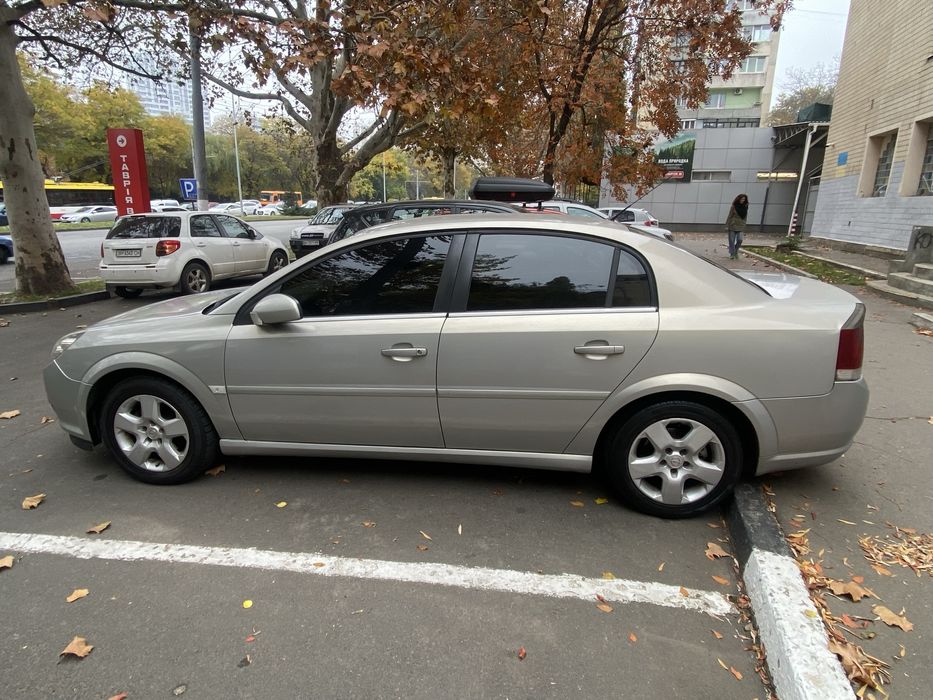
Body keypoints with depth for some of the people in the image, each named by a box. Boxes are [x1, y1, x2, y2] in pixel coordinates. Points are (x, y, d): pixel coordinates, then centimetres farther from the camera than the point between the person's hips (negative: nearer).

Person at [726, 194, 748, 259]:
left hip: (740, 226, 3)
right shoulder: (734, 206, -5)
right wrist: (727, 226, -7)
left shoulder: (745, 207, 7)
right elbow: (729, 216, -4)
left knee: (739, 240, -9)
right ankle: (732, 254, 13)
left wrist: (744, 226, 11)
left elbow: (745, 217, 13)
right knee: (732, 241, 1)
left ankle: (736, 251, 15)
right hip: (733, 225, -3)